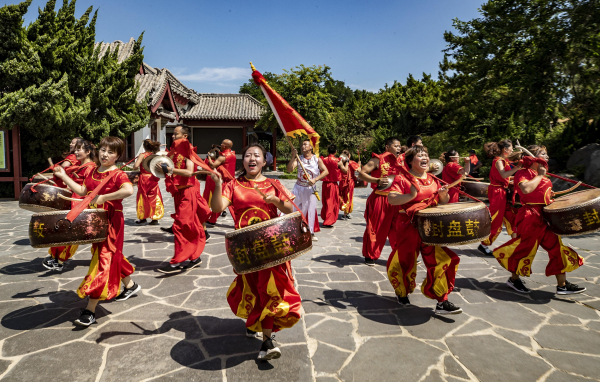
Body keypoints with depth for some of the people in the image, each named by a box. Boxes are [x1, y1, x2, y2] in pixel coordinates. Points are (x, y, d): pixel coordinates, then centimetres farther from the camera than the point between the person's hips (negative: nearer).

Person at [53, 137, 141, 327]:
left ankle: (90, 310, -4)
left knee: (103, 260, -7)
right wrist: (64, 176, 12)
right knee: (112, 256, 20)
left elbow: (129, 190, -34)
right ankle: (130, 285, 41)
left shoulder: (118, 174, -15)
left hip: (112, 222, -8)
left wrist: (104, 197, -32)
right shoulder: (93, 172, 10)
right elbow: (82, 191, 15)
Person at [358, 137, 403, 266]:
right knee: (375, 229, 5)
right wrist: (377, 180, -24)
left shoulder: (400, 162, 11)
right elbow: (361, 174, -12)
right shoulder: (378, 160, -7)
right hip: (379, 200, -5)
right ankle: (370, 256, 19)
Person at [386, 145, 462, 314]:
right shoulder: (402, 179, -5)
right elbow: (391, 199, -17)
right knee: (403, 262, 5)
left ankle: (442, 302, 8)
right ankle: (402, 292, 35)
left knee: (444, 260, -4)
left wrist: (444, 195, -2)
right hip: (409, 228, -4)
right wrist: (411, 195, -29)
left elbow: (442, 203, 20)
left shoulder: (433, 180, 13)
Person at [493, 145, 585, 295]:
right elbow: (526, 189, -31)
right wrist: (540, 175, -18)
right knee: (525, 247, 0)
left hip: (545, 215, 9)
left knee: (557, 246, 6)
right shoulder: (523, 173, -11)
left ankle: (562, 285, 13)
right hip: (531, 217, -9)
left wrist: (550, 195, 8)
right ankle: (513, 279, 20)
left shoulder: (539, 174, 17)